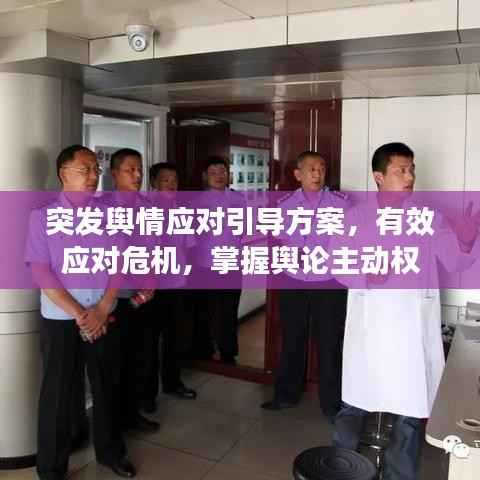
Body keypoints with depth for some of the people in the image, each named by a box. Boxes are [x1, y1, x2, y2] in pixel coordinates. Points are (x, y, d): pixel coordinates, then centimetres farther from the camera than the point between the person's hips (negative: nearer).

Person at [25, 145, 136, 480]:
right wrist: (78, 314, -13)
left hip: (105, 316, 3)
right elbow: (40, 270, -9)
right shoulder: (44, 216, -4)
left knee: (107, 387, 14)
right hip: (61, 319, -2)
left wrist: (102, 309, -9)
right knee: (59, 394, 7)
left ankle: (110, 450, 35)